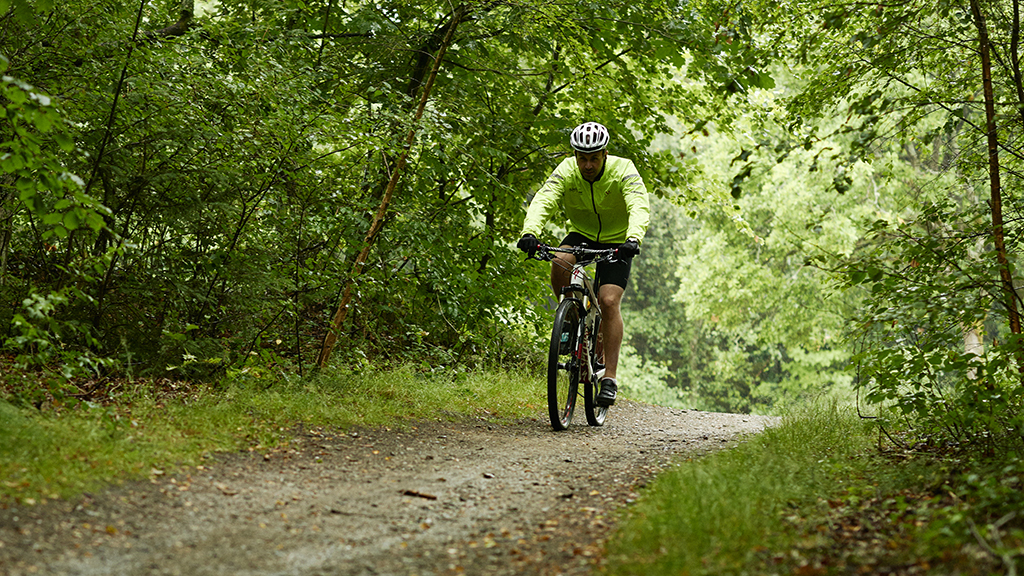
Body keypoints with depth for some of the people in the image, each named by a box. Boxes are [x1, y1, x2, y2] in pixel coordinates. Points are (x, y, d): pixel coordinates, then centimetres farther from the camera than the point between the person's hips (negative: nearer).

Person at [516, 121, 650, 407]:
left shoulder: (623, 171, -24)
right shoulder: (566, 172, -19)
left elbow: (640, 208, -37)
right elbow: (542, 201, -31)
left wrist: (633, 239, -58)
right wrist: (530, 232, -52)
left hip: (616, 241, -2)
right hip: (580, 235, 2)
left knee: (609, 302, -19)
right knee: (560, 263, -31)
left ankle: (609, 377, -15)